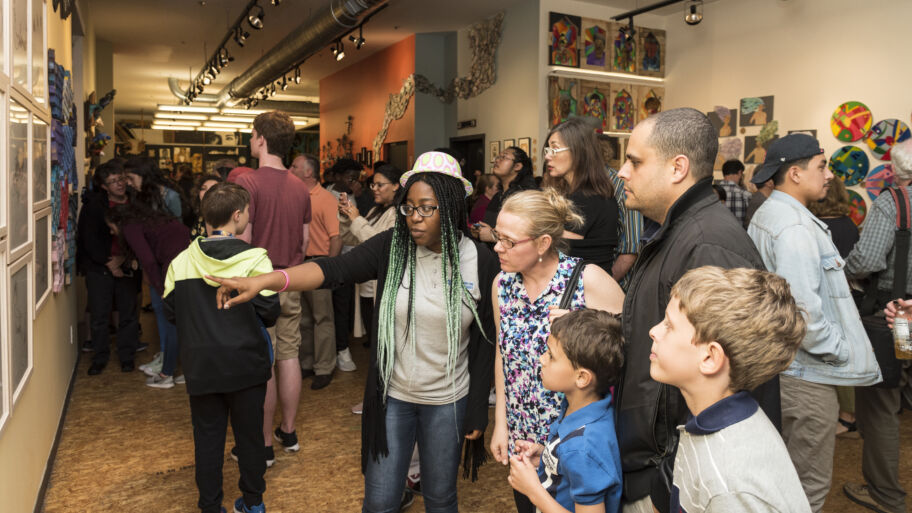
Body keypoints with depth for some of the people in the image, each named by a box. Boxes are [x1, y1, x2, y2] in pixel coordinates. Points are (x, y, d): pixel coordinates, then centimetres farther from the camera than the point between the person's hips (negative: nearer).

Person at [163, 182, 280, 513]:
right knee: (249, 435, 14)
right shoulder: (254, 258, -14)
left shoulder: (182, 261, -5)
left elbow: (170, 310, 2)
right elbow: (270, 311, -14)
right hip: (246, 363, -2)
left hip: (201, 365, 2)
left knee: (207, 437, 14)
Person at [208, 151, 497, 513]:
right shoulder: (391, 247, -11)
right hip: (392, 396, 1)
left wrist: (478, 411, -2)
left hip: (448, 402, 0)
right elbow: (332, 269, -25)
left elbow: (484, 341, -5)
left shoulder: (481, 262, -11)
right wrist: (264, 280, -42)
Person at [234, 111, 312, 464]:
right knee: (288, 357, 14)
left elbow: (243, 241, -16)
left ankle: (264, 445, 12)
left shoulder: (246, 182, -13)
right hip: (290, 285, 6)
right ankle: (288, 432, 27)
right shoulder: (301, 188, 6)